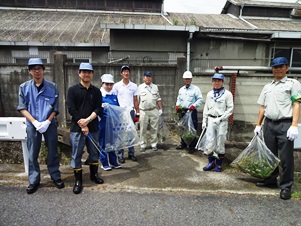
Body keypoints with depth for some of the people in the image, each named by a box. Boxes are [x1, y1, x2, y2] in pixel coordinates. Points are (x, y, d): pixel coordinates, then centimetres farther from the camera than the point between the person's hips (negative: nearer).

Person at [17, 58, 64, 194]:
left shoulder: (52, 87, -3)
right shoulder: (24, 87, -1)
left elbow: (55, 108, -1)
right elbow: (22, 108, -2)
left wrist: (47, 122, -13)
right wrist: (35, 122, -14)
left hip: (50, 124, 0)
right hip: (32, 125, 1)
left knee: (52, 152, 8)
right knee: (32, 154, 8)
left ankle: (56, 177, 24)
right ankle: (34, 181, 22)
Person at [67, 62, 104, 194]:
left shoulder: (96, 91, 6)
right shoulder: (73, 90, -1)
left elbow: (98, 109, -1)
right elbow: (71, 109, -8)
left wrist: (87, 120, -15)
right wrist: (82, 125, -11)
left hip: (93, 127, 3)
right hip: (77, 128, -3)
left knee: (94, 152, 13)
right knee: (76, 155, 3)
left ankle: (94, 174, 33)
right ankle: (78, 180, 16)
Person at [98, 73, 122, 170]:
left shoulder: (114, 95, 10)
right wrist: (101, 106, -24)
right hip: (103, 122, -5)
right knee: (103, 143, 5)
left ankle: (113, 161, 26)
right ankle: (104, 163, 19)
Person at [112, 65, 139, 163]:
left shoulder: (134, 86, 8)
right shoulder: (116, 85, 2)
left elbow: (135, 100, 10)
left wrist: (137, 112, 7)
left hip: (131, 111, 2)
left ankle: (131, 153, 17)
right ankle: (120, 155, 9)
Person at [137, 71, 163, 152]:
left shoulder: (155, 87, 13)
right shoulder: (140, 87, 4)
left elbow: (158, 99, 14)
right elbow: (137, 100, 4)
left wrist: (160, 109, 8)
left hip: (154, 111, 2)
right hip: (143, 111, -2)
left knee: (154, 129, 6)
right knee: (143, 129, 3)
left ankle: (154, 144, 18)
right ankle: (143, 145, 14)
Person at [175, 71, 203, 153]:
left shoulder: (195, 89, -4)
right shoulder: (181, 89, 13)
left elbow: (200, 99, -7)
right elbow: (178, 99, 20)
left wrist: (194, 105, -20)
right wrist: (177, 105, 2)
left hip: (192, 112, -5)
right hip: (182, 111, 6)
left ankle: (192, 146, 8)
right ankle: (183, 144, 27)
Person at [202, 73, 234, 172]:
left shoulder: (227, 94, -2)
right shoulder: (209, 94, 12)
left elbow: (230, 109, -5)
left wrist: (220, 119, -13)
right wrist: (204, 121, 10)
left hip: (221, 121, -3)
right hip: (210, 120, 4)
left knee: (220, 143, 3)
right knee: (209, 142, 1)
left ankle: (218, 165, 17)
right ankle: (211, 162, 18)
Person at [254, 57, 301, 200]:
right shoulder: (267, 87, 17)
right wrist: (258, 125, 11)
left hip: (285, 124, -5)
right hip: (269, 124, 5)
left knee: (286, 157, 0)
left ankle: (286, 186, 11)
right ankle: (271, 180, 25)